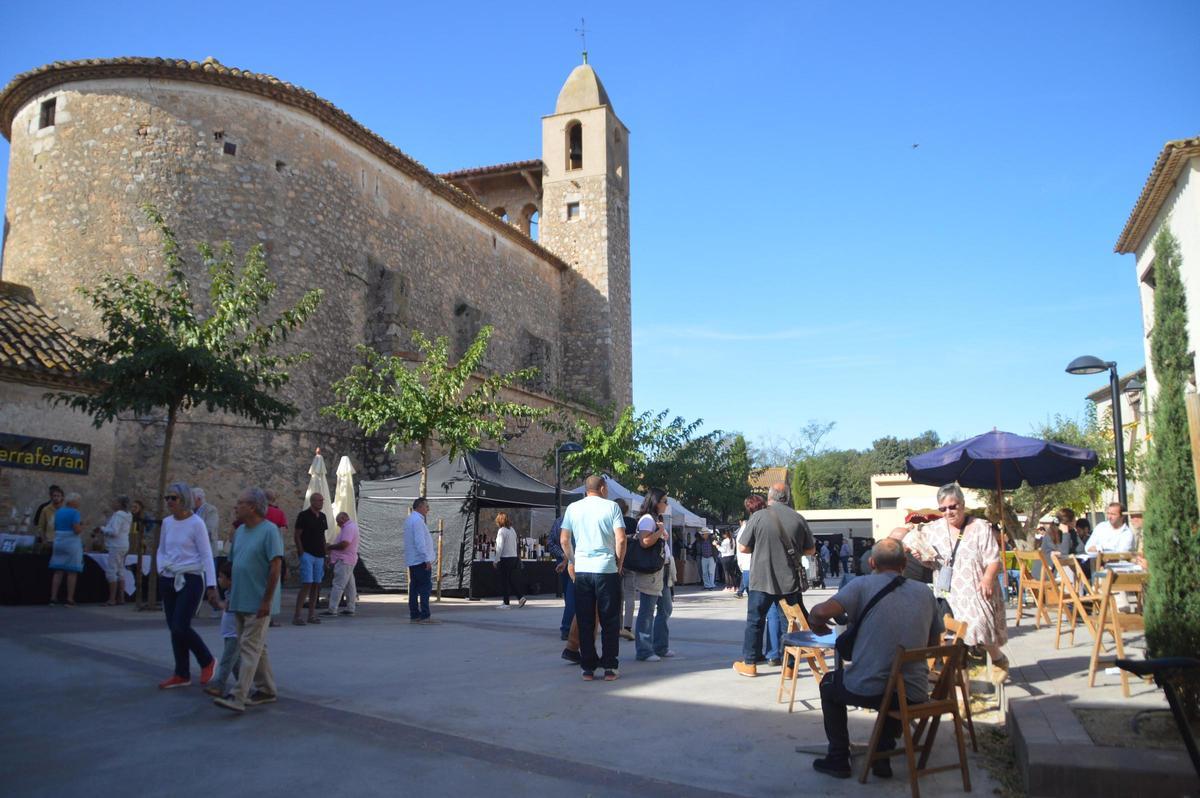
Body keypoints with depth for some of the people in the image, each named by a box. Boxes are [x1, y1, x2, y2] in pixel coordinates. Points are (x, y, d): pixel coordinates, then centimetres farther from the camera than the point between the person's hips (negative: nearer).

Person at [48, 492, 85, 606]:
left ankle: (53, 598, 4)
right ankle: (70, 599, -2)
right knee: (72, 572, -2)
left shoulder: (58, 511, 11)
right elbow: (77, 530, -18)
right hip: (72, 543, -7)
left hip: (58, 542, 7)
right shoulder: (74, 512, -11)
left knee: (58, 571, 8)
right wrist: (82, 525, 0)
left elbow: (54, 527, 16)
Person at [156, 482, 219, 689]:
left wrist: (211, 586, -15)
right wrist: (161, 570, 4)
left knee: (180, 627, -12)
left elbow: (206, 556, -10)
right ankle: (182, 675, 18)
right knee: (174, 628, 7)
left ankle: (207, 661, 11)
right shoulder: (167, 522, 8)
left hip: (191, 580, -6)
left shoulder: (196, 523, -9)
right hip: (168, 580, 6)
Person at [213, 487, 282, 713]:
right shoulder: (240, 531, 12)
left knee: (250, 648, -8)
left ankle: (239, 697, -10)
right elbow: (232, 563, 18)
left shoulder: (269, 531, -14)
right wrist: (230, 595, 16)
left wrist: (267, 600, -20)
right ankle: (267, 690, 25)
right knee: (256, 647, 15)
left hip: (258, 603, -8)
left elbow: (276, 567, -17)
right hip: (240, 601, 8)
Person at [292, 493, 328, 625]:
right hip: (307, 554, -7)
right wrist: (302, 553, -13)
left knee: (316, 585, 7)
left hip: (319, 556, 7)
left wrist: (324, 554, 13)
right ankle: (296, 616, -10)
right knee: (307, 584, -13)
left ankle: (311, 615, 13)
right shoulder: (303, 515, -6)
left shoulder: (322, 517, 13)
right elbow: (297, 536, -7)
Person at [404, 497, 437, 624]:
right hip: (421, 560, -10)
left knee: (414, 588, 10)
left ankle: (414, 615, 13)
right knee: (425, 588, -9)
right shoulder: (417, 520, -15)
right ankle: (425, 616, -12)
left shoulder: (410, 519, 18)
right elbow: (420, 542, -21)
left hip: (412, 561, 10)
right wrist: (427, 559, -22)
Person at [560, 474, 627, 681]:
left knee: (584, 621, 8)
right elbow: (620, 539, -8)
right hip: (606, 569, -3)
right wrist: (619, 564, 4)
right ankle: (609, 668, 7)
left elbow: (564, 540, 7)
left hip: (581, 571, 3)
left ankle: (588, 668, 10)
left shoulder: (573, 508, 7)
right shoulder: (611, 506, -2)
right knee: (609, 621, 6)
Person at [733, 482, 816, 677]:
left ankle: (749, 663, 16)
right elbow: (811, 550, 8)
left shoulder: (758, 517, -9)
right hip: (790, 581, 2)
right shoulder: (799, 519, -1)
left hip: (762, 580, -2)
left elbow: (743, 547, -5)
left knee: (755, 621, 10)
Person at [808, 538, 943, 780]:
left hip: (868, 690, -4)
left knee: (829, 683, 30)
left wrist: (819, 626, 3)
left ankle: (838, 759, 30)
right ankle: (883, 757, 34)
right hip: (915, 694, 4)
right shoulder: (925, 592, 7)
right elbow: (934, 644, 15)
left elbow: (820, 612, -19)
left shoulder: (864, 584, -6)